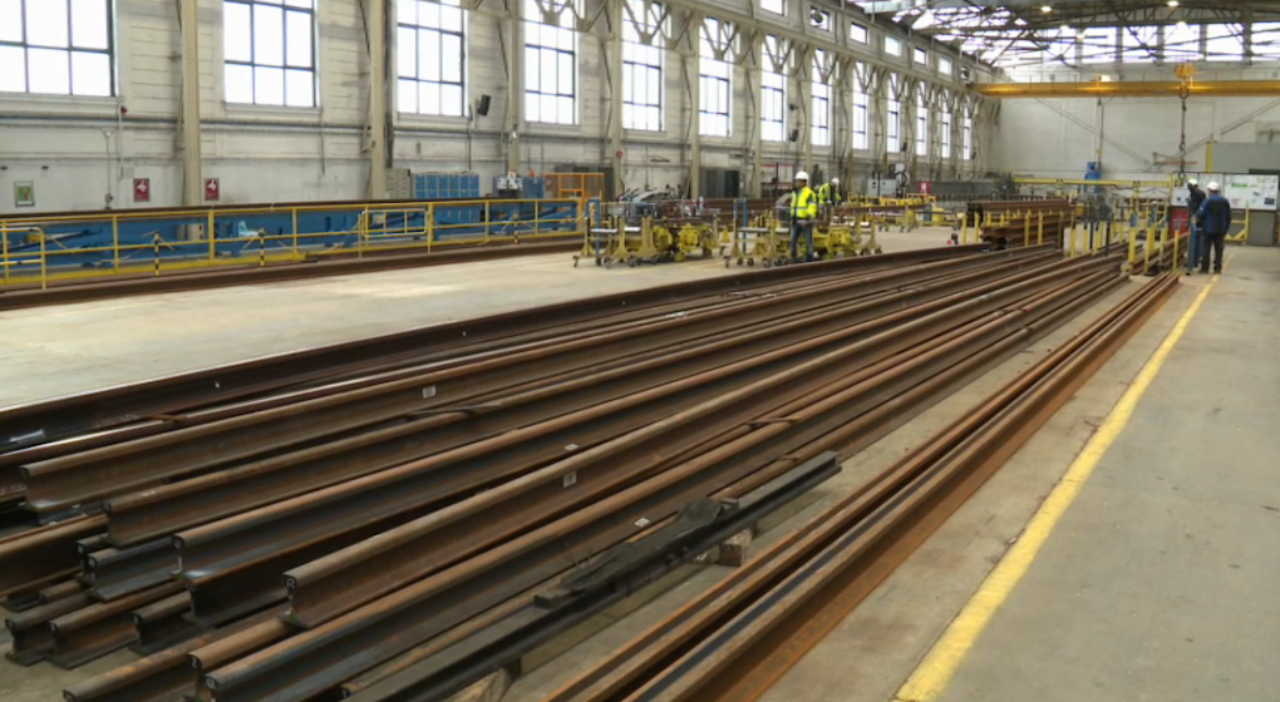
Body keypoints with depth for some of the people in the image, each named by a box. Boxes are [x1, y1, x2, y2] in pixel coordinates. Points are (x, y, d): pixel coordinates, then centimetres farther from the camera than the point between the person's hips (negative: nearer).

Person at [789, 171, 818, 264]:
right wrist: (792, 218, 23)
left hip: (806, 221, -7)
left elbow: (812, 207, -18)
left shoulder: (809, 193, -11)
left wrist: (809, 218, -30)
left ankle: (809, 259, 11)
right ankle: (794, 258, 8)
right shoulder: (794, 193, 14)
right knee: (792, 240, 0)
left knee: (809, 241, 3)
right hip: (796, 221, 7)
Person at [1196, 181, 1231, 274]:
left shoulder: (1207, 201, -11)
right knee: (1218, 249, 9)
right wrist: (1226, 228, 17)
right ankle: (1217, 268, 9)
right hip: (1220, 230, 5)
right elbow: (1228, 217, 10)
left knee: (1205, 249, 0)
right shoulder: (1225, 201, 7)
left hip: (1209, 229, -5)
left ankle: (1204, 268, -2)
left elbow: (1201, 214, -18)